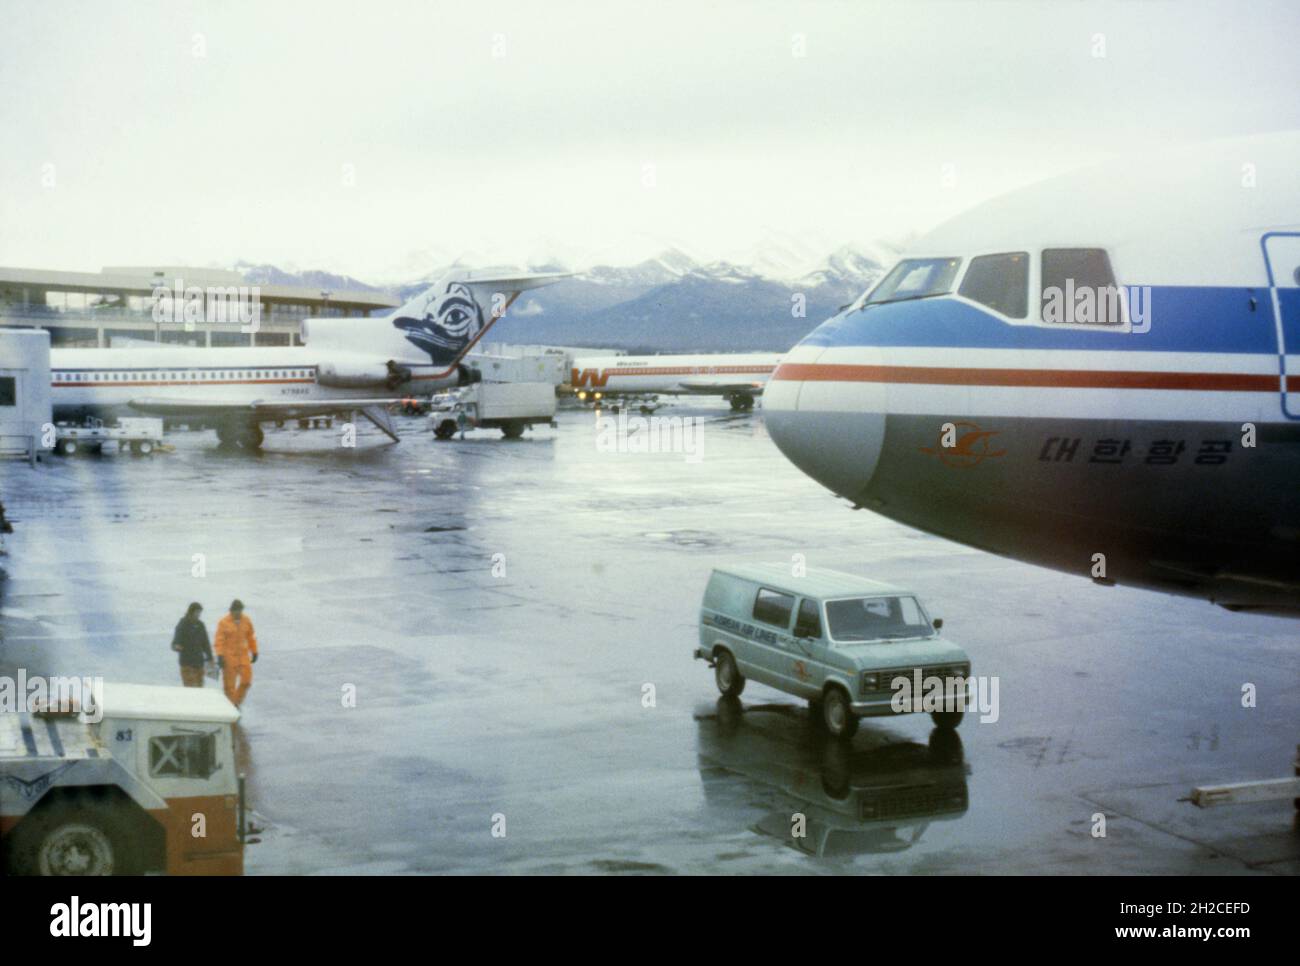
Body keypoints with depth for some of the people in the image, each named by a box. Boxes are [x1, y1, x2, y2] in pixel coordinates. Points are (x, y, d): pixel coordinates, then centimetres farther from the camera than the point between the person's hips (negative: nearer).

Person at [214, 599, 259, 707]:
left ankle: (236, 702, 20)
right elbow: (219, 640, -12)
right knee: (229, 684, 0)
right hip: (229, 656, -4)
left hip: (243, 655, 4)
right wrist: (220, 656, -20)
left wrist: (254, 652, 15)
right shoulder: (224, 623, -8)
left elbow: (251, 637, 13)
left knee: (246, 681, 0)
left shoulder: (246, 621, 4)